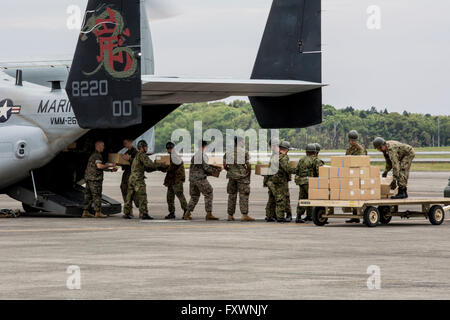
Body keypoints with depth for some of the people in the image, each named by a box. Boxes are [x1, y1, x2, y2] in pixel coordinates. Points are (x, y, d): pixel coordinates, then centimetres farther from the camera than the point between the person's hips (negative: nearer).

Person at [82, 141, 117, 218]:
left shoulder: (94, 155, 22)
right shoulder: (97, 155, -11)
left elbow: (100, 168, 26)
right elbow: (99, 166, -23)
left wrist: (111, 169, 17)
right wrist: (109, 165, -10)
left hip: (89, 178, 10)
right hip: (95, 178, -10)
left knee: (88, 195, 9)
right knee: (97, 195, -5)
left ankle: (85, 212, 9)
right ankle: (98, 213, -3)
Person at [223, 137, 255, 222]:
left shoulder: (228, 152, 6)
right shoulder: (244, 152, -5)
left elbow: (225, 165, 3)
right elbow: (248, 165, -9)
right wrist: (249, 175, 3)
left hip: (231, 176, 4)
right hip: (242, 176, -4)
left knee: (232, 195, 10)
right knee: (243, 195, -4)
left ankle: (230, 215, 10)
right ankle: (244, 215, -10)